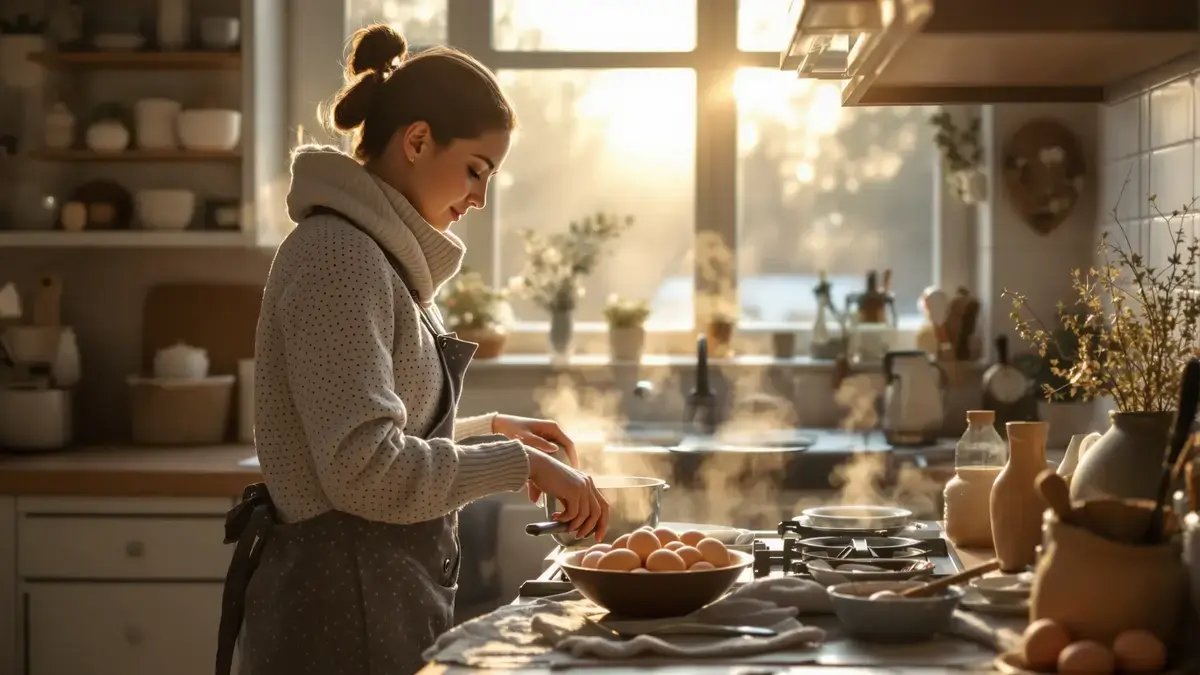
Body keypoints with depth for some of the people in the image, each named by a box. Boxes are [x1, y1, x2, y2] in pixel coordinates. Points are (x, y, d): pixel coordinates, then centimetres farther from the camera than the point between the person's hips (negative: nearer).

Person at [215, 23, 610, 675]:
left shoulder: (378, 254, 13)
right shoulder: (341, 256, -17)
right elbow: (365, 469, -25)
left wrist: (491, 429, 13)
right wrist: (519, 462, -18)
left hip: (383, 593, 10)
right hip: (343, 607, -10)